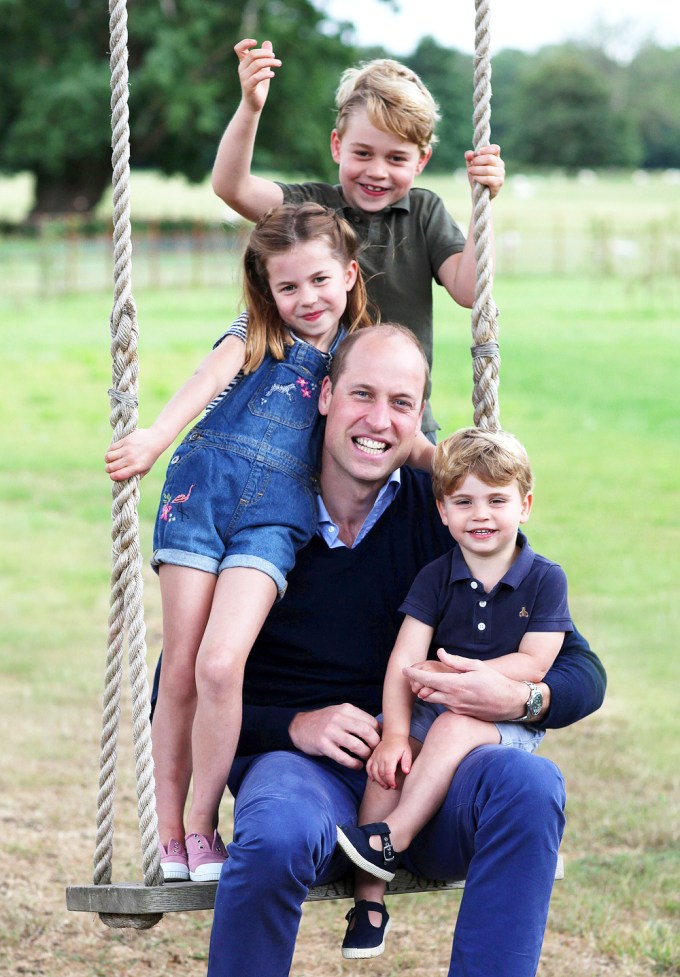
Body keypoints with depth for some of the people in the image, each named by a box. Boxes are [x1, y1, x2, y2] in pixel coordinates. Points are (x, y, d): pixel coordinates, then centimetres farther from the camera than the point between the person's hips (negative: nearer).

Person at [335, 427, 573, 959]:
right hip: (434, 711, 3)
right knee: (387, 755, -25)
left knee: (456, 726, -35)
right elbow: (404, 661, -5)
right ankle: (370, 896, -24)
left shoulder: (545, 580, -1)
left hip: (510, 720, -3)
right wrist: (395, 734, -20)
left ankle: (391, 836, -35)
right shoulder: (436, 578, 4)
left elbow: (533, 665, -10)